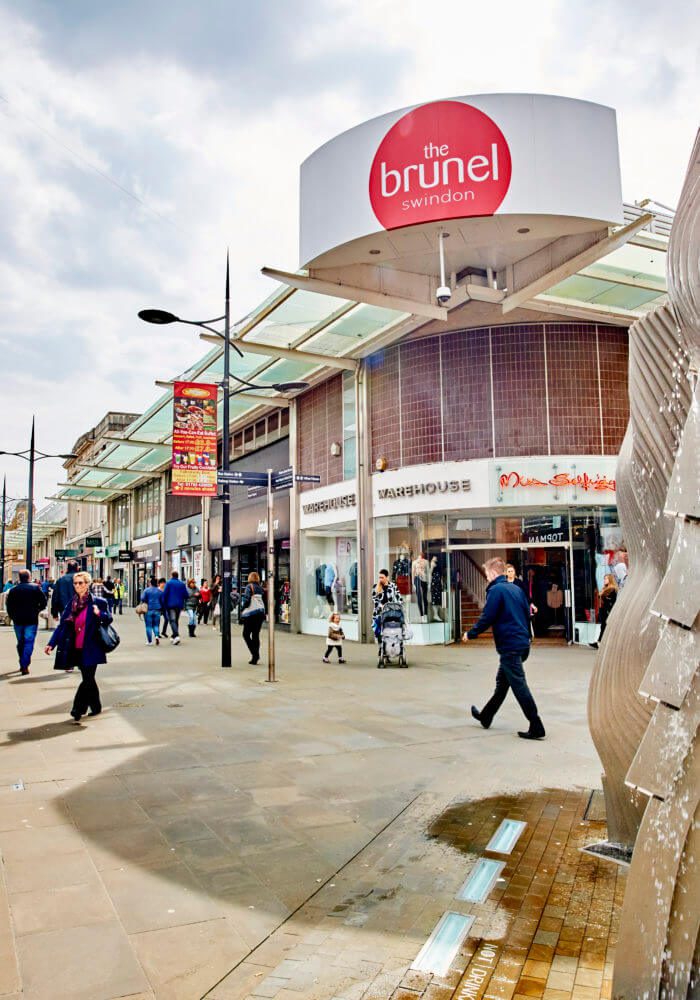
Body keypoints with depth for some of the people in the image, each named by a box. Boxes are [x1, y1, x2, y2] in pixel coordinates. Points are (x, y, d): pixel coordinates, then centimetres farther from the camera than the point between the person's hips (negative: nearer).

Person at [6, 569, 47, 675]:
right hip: (31, 620, -3)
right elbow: (43, 601, -7)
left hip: (18, 620, 3)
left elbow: (8, 605, 3)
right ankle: (25, 666, -14)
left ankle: (22, 664, 26)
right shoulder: (35, 588, -4)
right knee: (29, 642, -3)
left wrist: (12, 616, 16)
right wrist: (38, 609, 10)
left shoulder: (13, 590, 4)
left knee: (20, 642, 16)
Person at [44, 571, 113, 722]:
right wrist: (51, 643, -1)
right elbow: (62, 625, 8)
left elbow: (109, 619, -1)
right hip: (77, 649, 5)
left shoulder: (98, 602, -5)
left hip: (91, 649, -5)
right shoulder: (71, 604, 9)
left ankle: (77, 710, -1)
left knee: (87, 679, -7)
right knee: (88, 679, 14)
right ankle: (96, 707, 27)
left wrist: (100, 614, -22)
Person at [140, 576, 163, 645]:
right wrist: (161, 610, 15)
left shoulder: (146, 590, -4)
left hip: (148, 610, -2)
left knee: (148, 626, 4)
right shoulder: (160, 591, 4)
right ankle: (157, 636, -14)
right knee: (156, 625, 11)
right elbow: (162, 601, 5)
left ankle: (149, 641, 5)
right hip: (157, 610, 2)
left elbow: (143, 599, -9)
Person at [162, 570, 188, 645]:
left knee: (172, 620, -7)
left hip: (170, 605, -4)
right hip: (179, 605, 5)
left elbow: (165, 594, -9)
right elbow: (186, 595, 5)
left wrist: (164, 604, -1)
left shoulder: (168, 583, -5)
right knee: (176, 620, 16)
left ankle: (176, 636, -24)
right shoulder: (182, 584, 7)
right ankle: (174, 637, 21)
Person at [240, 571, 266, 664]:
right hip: (261, 613, 6)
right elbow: (264, 600, 12)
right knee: (256, 635, 10)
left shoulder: (249, 587, -7)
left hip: (251, 614, -6)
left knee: (246, 634, 4)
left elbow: (246, 600, -14)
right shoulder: (260, 588, 11)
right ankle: (255, 657, 8)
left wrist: (242, 609, 1)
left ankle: (255, 654, -11)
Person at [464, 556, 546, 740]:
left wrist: (470, 634, -2)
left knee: (518, 685, -5)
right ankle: (485, 716, 34)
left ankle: (536, 727, -5)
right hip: (522, 643, 9)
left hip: (509, 645, -9)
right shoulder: (517, 589, 13)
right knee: (502, 682, 19)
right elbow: (527, 613, 17)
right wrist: (525, 638, 24)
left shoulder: (495, 590, -12)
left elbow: (487, 618, -16)